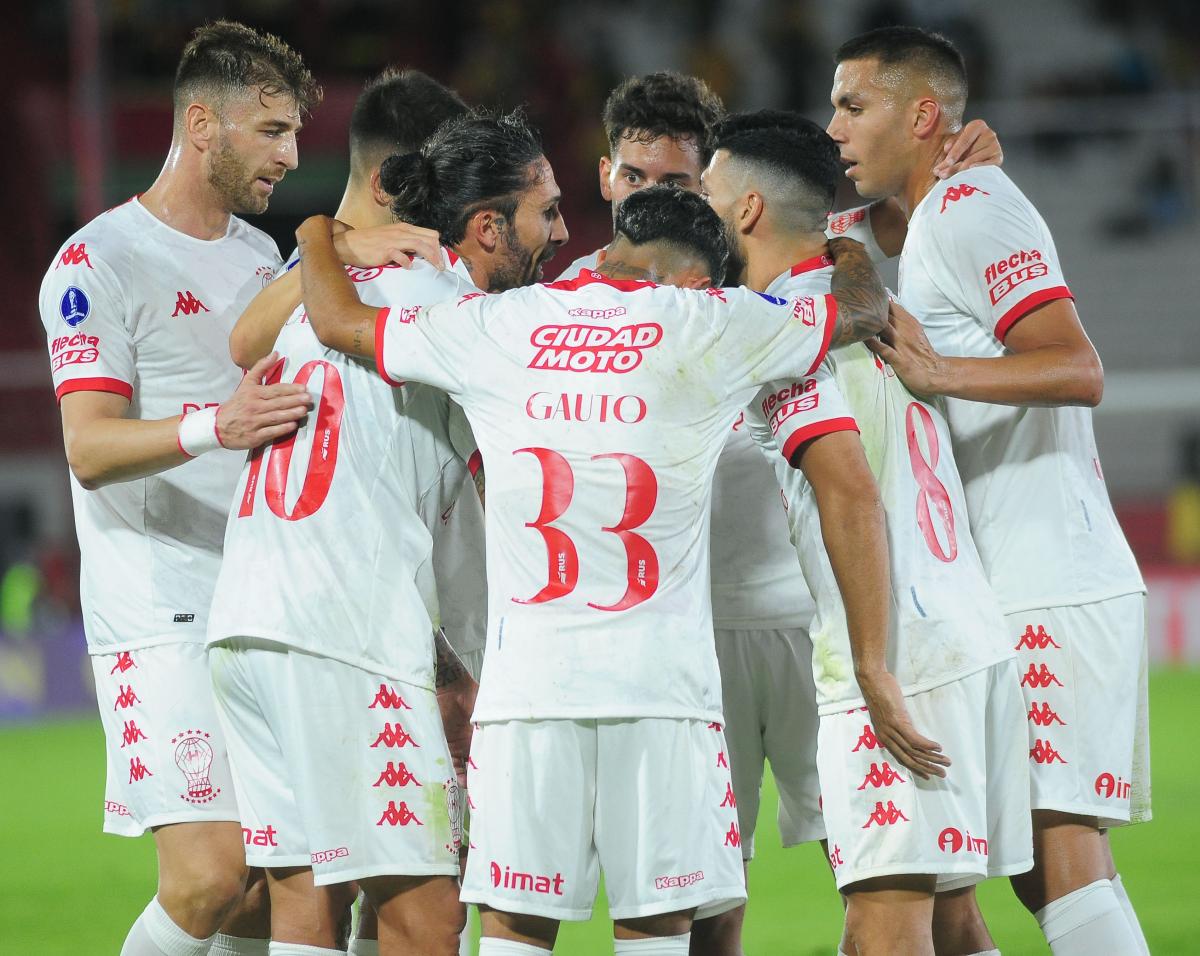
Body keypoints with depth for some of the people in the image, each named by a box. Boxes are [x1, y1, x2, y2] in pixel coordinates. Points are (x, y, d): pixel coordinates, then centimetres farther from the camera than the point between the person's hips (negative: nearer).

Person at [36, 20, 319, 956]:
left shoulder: (263, 254, 17)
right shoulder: (99, 262, -7)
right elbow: (90, 448, -16)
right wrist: (213, 428, -35)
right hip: (160, 615, -7)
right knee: (212, 874, -17)